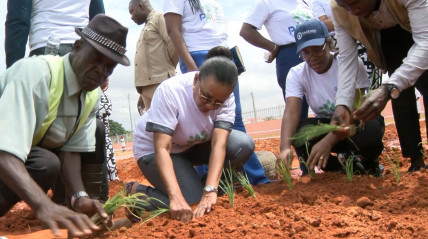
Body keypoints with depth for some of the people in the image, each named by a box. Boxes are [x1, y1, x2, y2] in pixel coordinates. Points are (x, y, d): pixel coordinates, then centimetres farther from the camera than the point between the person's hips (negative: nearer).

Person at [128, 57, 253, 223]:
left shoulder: (225, 98, -21)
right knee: (193, 203, -23)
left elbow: (219, 143, -30)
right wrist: (176, 198, -49)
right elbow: (162, 149, -38)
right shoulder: (169, 91, -34)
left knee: (244, 144, -20)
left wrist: (210, 191, -44)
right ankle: (137, 193, 0)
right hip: (153, 150, -4)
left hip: (195, 145, 5)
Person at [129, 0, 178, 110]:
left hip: (160, 83, -9)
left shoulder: (159, 17, 2)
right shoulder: (147, 26, 28)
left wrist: (168, 68, 2)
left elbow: (174, 45, -11)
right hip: (146, 86, 9)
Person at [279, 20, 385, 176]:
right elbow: (291, 112, -26)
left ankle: (368, 162, 0)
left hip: (355, 124, -2)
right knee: (297, 132, -28)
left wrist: (328, 142, -42)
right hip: (326, 126, 3)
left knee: (371, 129, -37)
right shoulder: (296, 74, -11)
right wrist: (285, 147, -46)